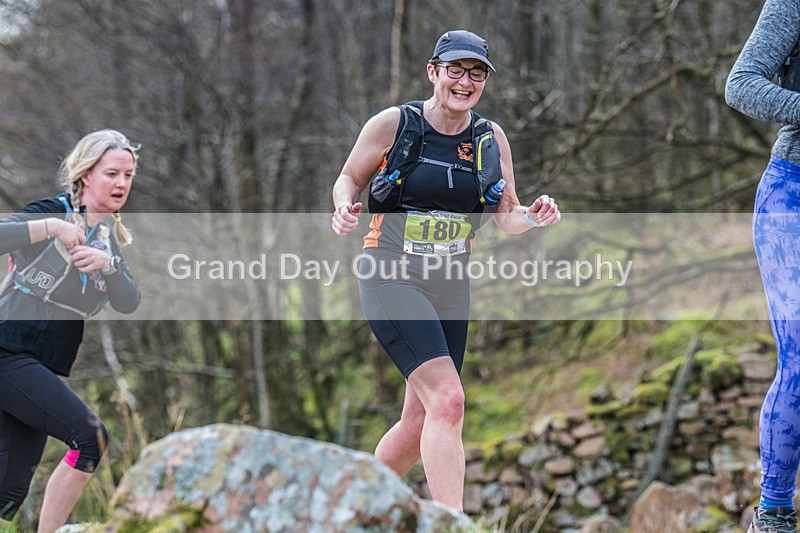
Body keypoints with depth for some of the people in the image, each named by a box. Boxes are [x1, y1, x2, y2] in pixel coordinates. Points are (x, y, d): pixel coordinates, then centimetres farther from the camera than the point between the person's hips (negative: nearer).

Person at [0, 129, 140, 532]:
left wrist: (106, 264, -16)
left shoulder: (111, 240, 15)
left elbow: (128, 303, 0)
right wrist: (50, 227, -27)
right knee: (91, 435, -23)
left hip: (47, 368, 7)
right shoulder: (54, 212, -6)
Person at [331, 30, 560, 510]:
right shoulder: (391, 124, -5)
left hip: (451, 286, 5)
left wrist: (533, 216, -11)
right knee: (448, 400, -23)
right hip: (391, 277, -5)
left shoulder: (491, 139, 6)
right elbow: (350, 178, 7)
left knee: (420, 425, 8)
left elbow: (508, 218, 11)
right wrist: (346, 208, -15)